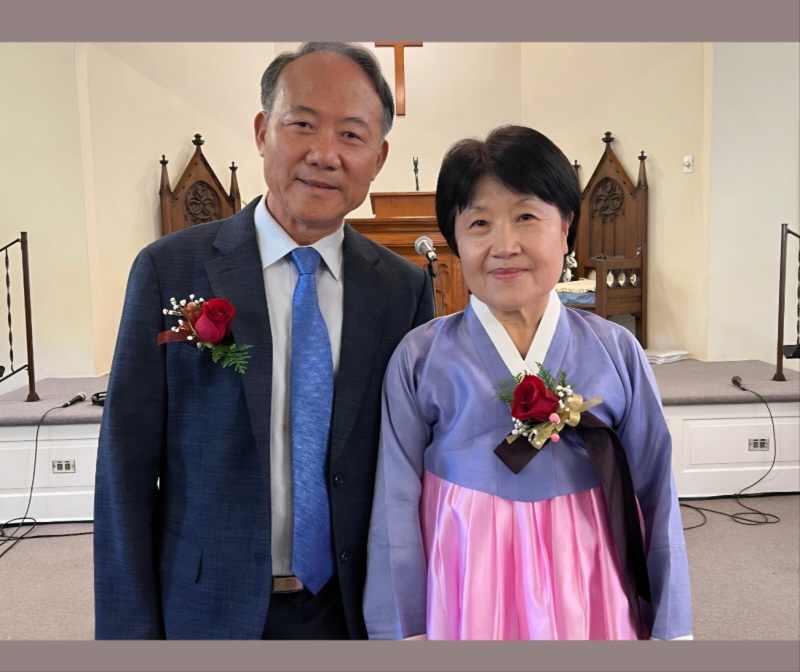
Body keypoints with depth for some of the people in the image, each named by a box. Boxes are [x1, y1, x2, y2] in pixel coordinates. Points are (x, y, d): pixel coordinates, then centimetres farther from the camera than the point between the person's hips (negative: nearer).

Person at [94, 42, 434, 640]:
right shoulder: (170, 270, -10)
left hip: (352, 611, 2)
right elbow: (127, 467, -9)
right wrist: (128, 633, -8)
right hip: (209, 611, -1)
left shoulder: (406, 289, -5)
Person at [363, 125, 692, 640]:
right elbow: (397, 506, -5)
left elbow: (657, 497, 0)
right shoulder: (421, 358, -9)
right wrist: (406, 631, -1)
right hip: (467, 597, -1)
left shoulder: (616, 352, -5)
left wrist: (670, 631, 4)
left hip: (586, 597, 2)